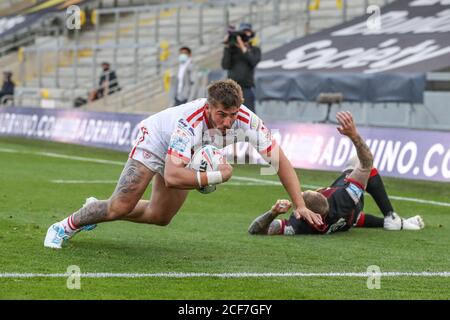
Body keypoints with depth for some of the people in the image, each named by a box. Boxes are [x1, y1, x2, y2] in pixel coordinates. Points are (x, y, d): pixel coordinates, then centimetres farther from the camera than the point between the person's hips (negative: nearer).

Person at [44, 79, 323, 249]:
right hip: (157, 142, -6)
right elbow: (172, 176, -51)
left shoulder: (248, 121, -33)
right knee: (122, 206, -15)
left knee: (159, 217, 18)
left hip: (189, 158, 6)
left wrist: (300, 205, -30)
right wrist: (216, 176, -47)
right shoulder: (190, 123, -46)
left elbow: (281, 161, -25)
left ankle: (98, 211, 41)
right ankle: (67, 226, 11)